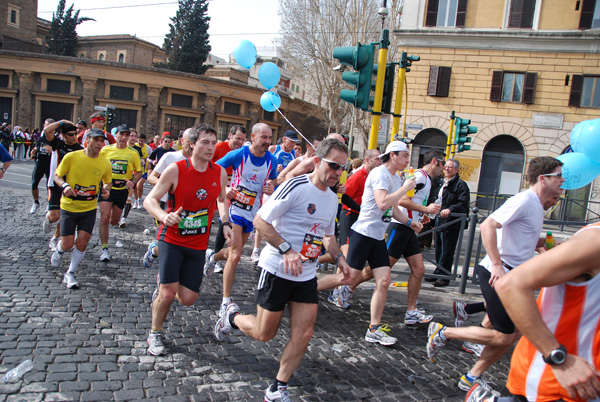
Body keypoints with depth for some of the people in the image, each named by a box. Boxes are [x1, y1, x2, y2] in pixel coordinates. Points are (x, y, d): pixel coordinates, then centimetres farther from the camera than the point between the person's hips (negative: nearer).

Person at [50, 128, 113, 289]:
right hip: (69, 207, -2)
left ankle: (70, 274, 17)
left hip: (89, 209, 2)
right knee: (67, 244, 0)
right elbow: (57, 175, -2)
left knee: (82, 242, -3)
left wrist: (106, 188, -11)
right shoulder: (71, 157, -12)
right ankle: (58, 251, 39)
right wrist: (64, 185, -23)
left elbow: (108, 181, 12)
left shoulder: (105, 164, -5)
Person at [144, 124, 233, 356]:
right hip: (172, 239, -3)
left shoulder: (220, 173, -2)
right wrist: (164, 216, -34)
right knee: (168, 293, -10)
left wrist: (226, 223, -1)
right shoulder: (175, 170, -14)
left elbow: (222, 199, 16)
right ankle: (155, 333, 19)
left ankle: (165, 283, 37)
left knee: (188, 299, 2)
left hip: (198, 243, 4)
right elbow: (150, 200, -13)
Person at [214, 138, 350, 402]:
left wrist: (339, 257, 7)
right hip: (276, 270, -6)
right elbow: (260, 221, -18)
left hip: (306, 275, 7)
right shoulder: (296, 187, -17)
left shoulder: (332, 199, 9)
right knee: (264, 334, 7)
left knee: (303, 335, 0)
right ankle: (232, 316, 37)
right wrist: (287, 249, -28)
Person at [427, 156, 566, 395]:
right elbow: (488, 226, -26)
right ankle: (443, 332, 7)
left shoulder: (536, 206, 17)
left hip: (511, 276, 10)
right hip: (497, 274, -10)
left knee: (514, 333, 11)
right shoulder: (524, 200, -15)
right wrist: (497, 265, -29)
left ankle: (472, 378, 21)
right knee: (502, 337, -6)